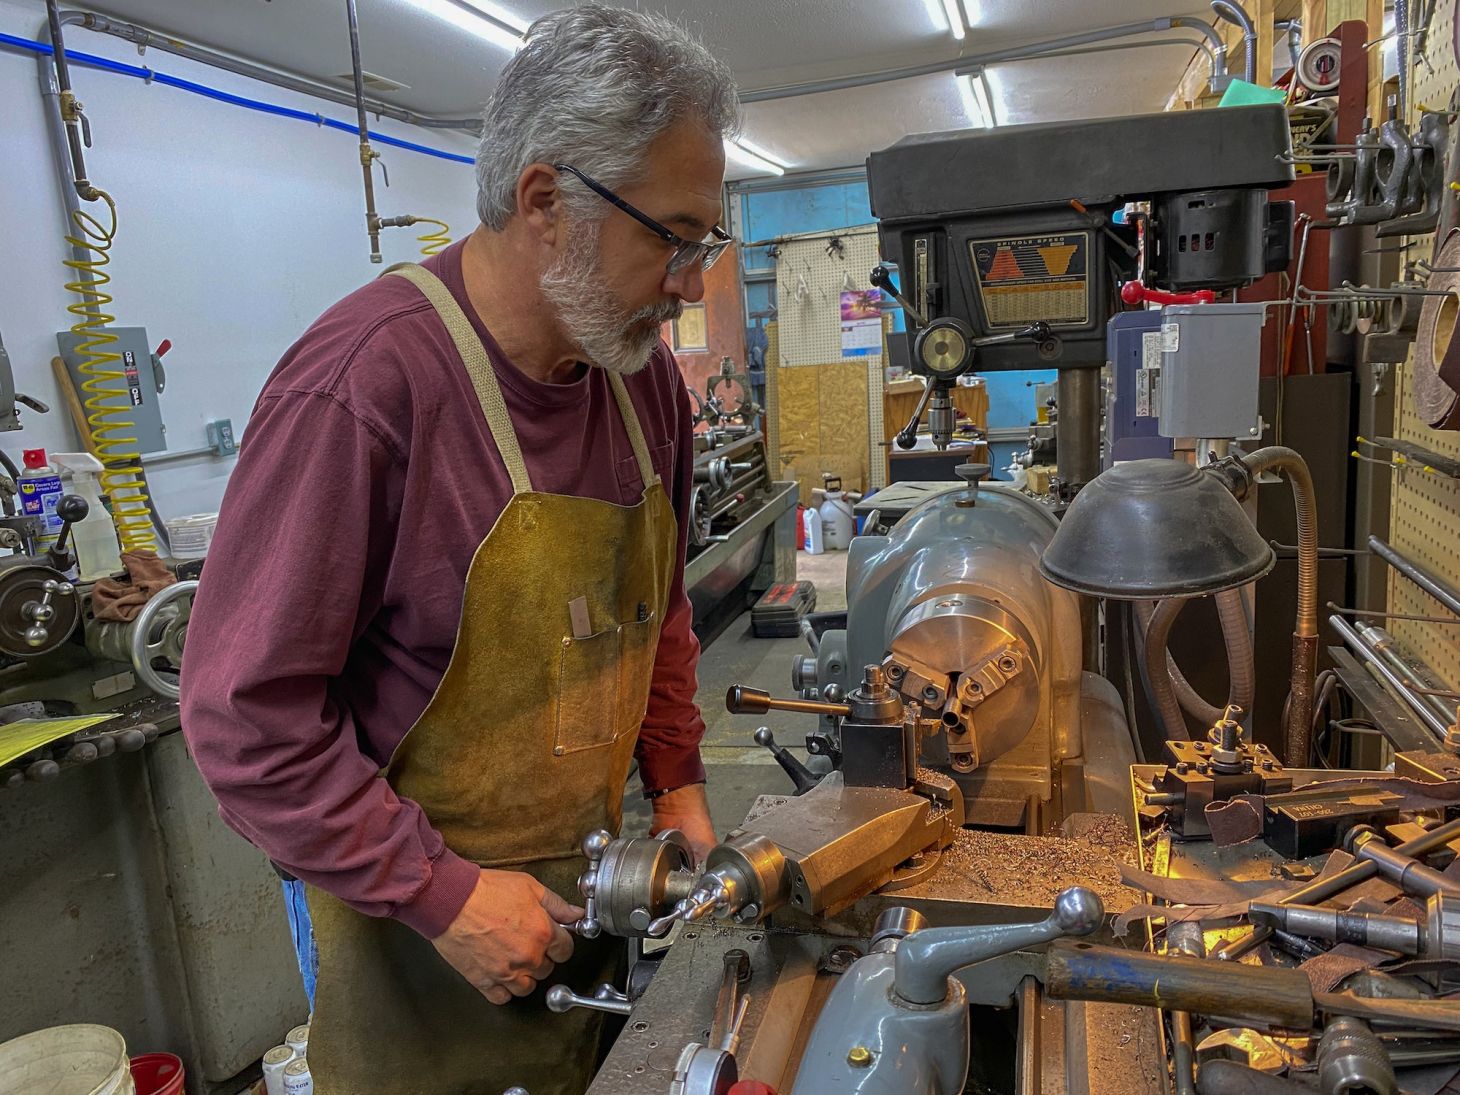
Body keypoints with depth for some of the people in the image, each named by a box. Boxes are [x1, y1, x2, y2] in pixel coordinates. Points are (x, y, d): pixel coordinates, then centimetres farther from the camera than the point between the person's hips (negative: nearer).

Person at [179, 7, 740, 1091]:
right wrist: (443, 895, -20)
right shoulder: (363, 385, -24)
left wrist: (676, 779, 4)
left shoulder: (646, 372, -2)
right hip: (422, 921, -6)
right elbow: (248, 717, -21)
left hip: (602, 879, 6)